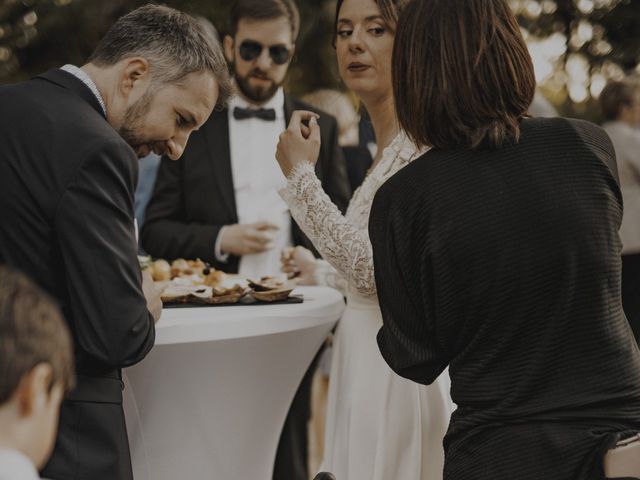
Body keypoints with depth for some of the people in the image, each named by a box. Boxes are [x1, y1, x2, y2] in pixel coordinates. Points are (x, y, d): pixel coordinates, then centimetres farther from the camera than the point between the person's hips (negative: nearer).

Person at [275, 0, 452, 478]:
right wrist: (319, 270, 30)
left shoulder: (417, 143, -17)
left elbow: (373, 270, -22)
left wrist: (301, 173, -17)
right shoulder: (390, 145, 13)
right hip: (369, 357, 10)